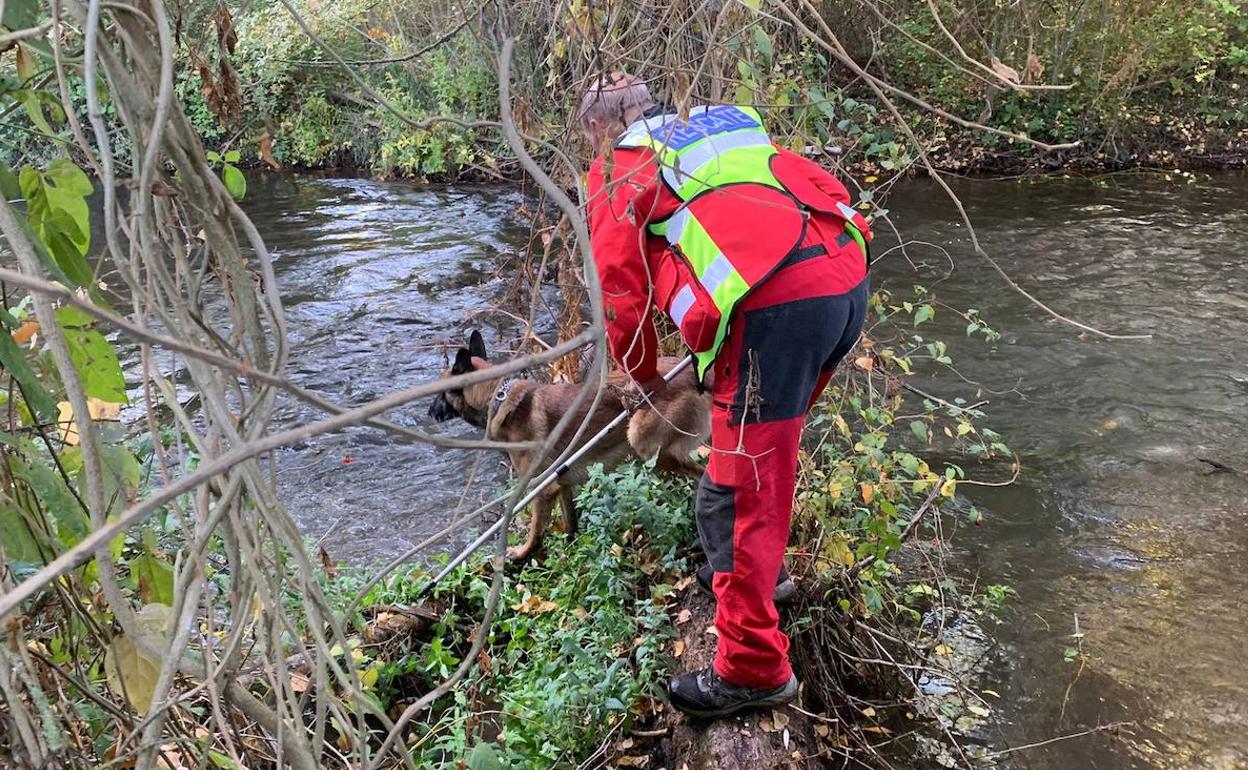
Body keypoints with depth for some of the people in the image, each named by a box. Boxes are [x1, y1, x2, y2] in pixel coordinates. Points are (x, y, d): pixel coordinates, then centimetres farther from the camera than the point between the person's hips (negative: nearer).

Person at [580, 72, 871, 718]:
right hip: (848, 277, 8)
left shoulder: (618, 169, 13)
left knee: (744, 485, 2)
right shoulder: (727, 129, 31)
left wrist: (644, 375, 29)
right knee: (763, 442, 27)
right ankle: (751, 564, 46)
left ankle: (753, 669, 11)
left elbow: (622, 289, 10)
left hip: (775, 303, -8)